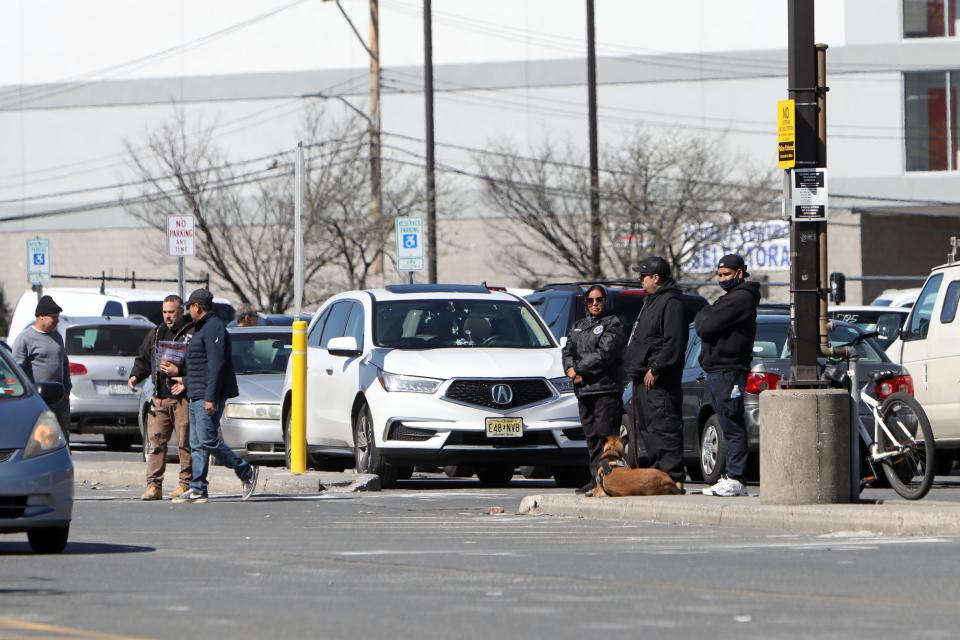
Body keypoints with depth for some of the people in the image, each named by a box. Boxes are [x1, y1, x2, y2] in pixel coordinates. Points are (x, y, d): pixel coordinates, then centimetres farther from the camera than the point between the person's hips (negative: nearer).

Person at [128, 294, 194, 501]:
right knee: (155, 440, -1)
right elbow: (143, 359, 25)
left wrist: (181, 374, -18)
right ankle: (154, 485, 0)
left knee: (185, 442, -2)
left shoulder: (193, 333, -2)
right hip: (159, 398, 5)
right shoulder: (156, 334, 18)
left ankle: (185, 484, 5)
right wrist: (135, 376, 7)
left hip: (183, 398, -5)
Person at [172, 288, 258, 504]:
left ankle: (246, 472, -3)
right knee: (197, 445, 6)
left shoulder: (214, 328, -13)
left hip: (208, 397, -11)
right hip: (197, 397, 11)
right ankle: (197, 490, 5)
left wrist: (210, 397, -24)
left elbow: (216, 365, -20)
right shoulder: (202, 328, 21)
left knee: (208, 441, -14)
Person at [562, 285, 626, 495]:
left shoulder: (612, 325, 0)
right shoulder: (578, 327, 23)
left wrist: (579, 368, -9)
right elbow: (567, 351, 15)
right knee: (591, 436, 8)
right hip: (583, 390, 7)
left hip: (606, 388, -7)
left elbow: (605, 354, -12)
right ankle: (595, 479, 11)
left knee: (606, 435, -12)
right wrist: (571, 369, -6)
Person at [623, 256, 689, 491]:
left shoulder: (670, 303, -12)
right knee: (645, 427, 13)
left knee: (664, 427, -14)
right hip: (643, 377, 11)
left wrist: (655, 369, -21)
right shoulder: (651, 301, 22)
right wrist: (636, 369, 20)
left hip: (658, 381, -11)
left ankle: (674, 477, -16)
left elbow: (674, 342, -21)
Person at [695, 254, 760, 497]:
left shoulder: (741, 298, -12)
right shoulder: (730, 298, 23)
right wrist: (705, 318, 2)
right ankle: (732, 477, 13)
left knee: (733, 428, -11)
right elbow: (704, 328, 22)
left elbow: (705, 328, -17)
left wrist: (702, 316, 2)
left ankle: (735, 479, -13)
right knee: (731, 427, 11)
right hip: (718, 371, 11)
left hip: (728, 371, -11)